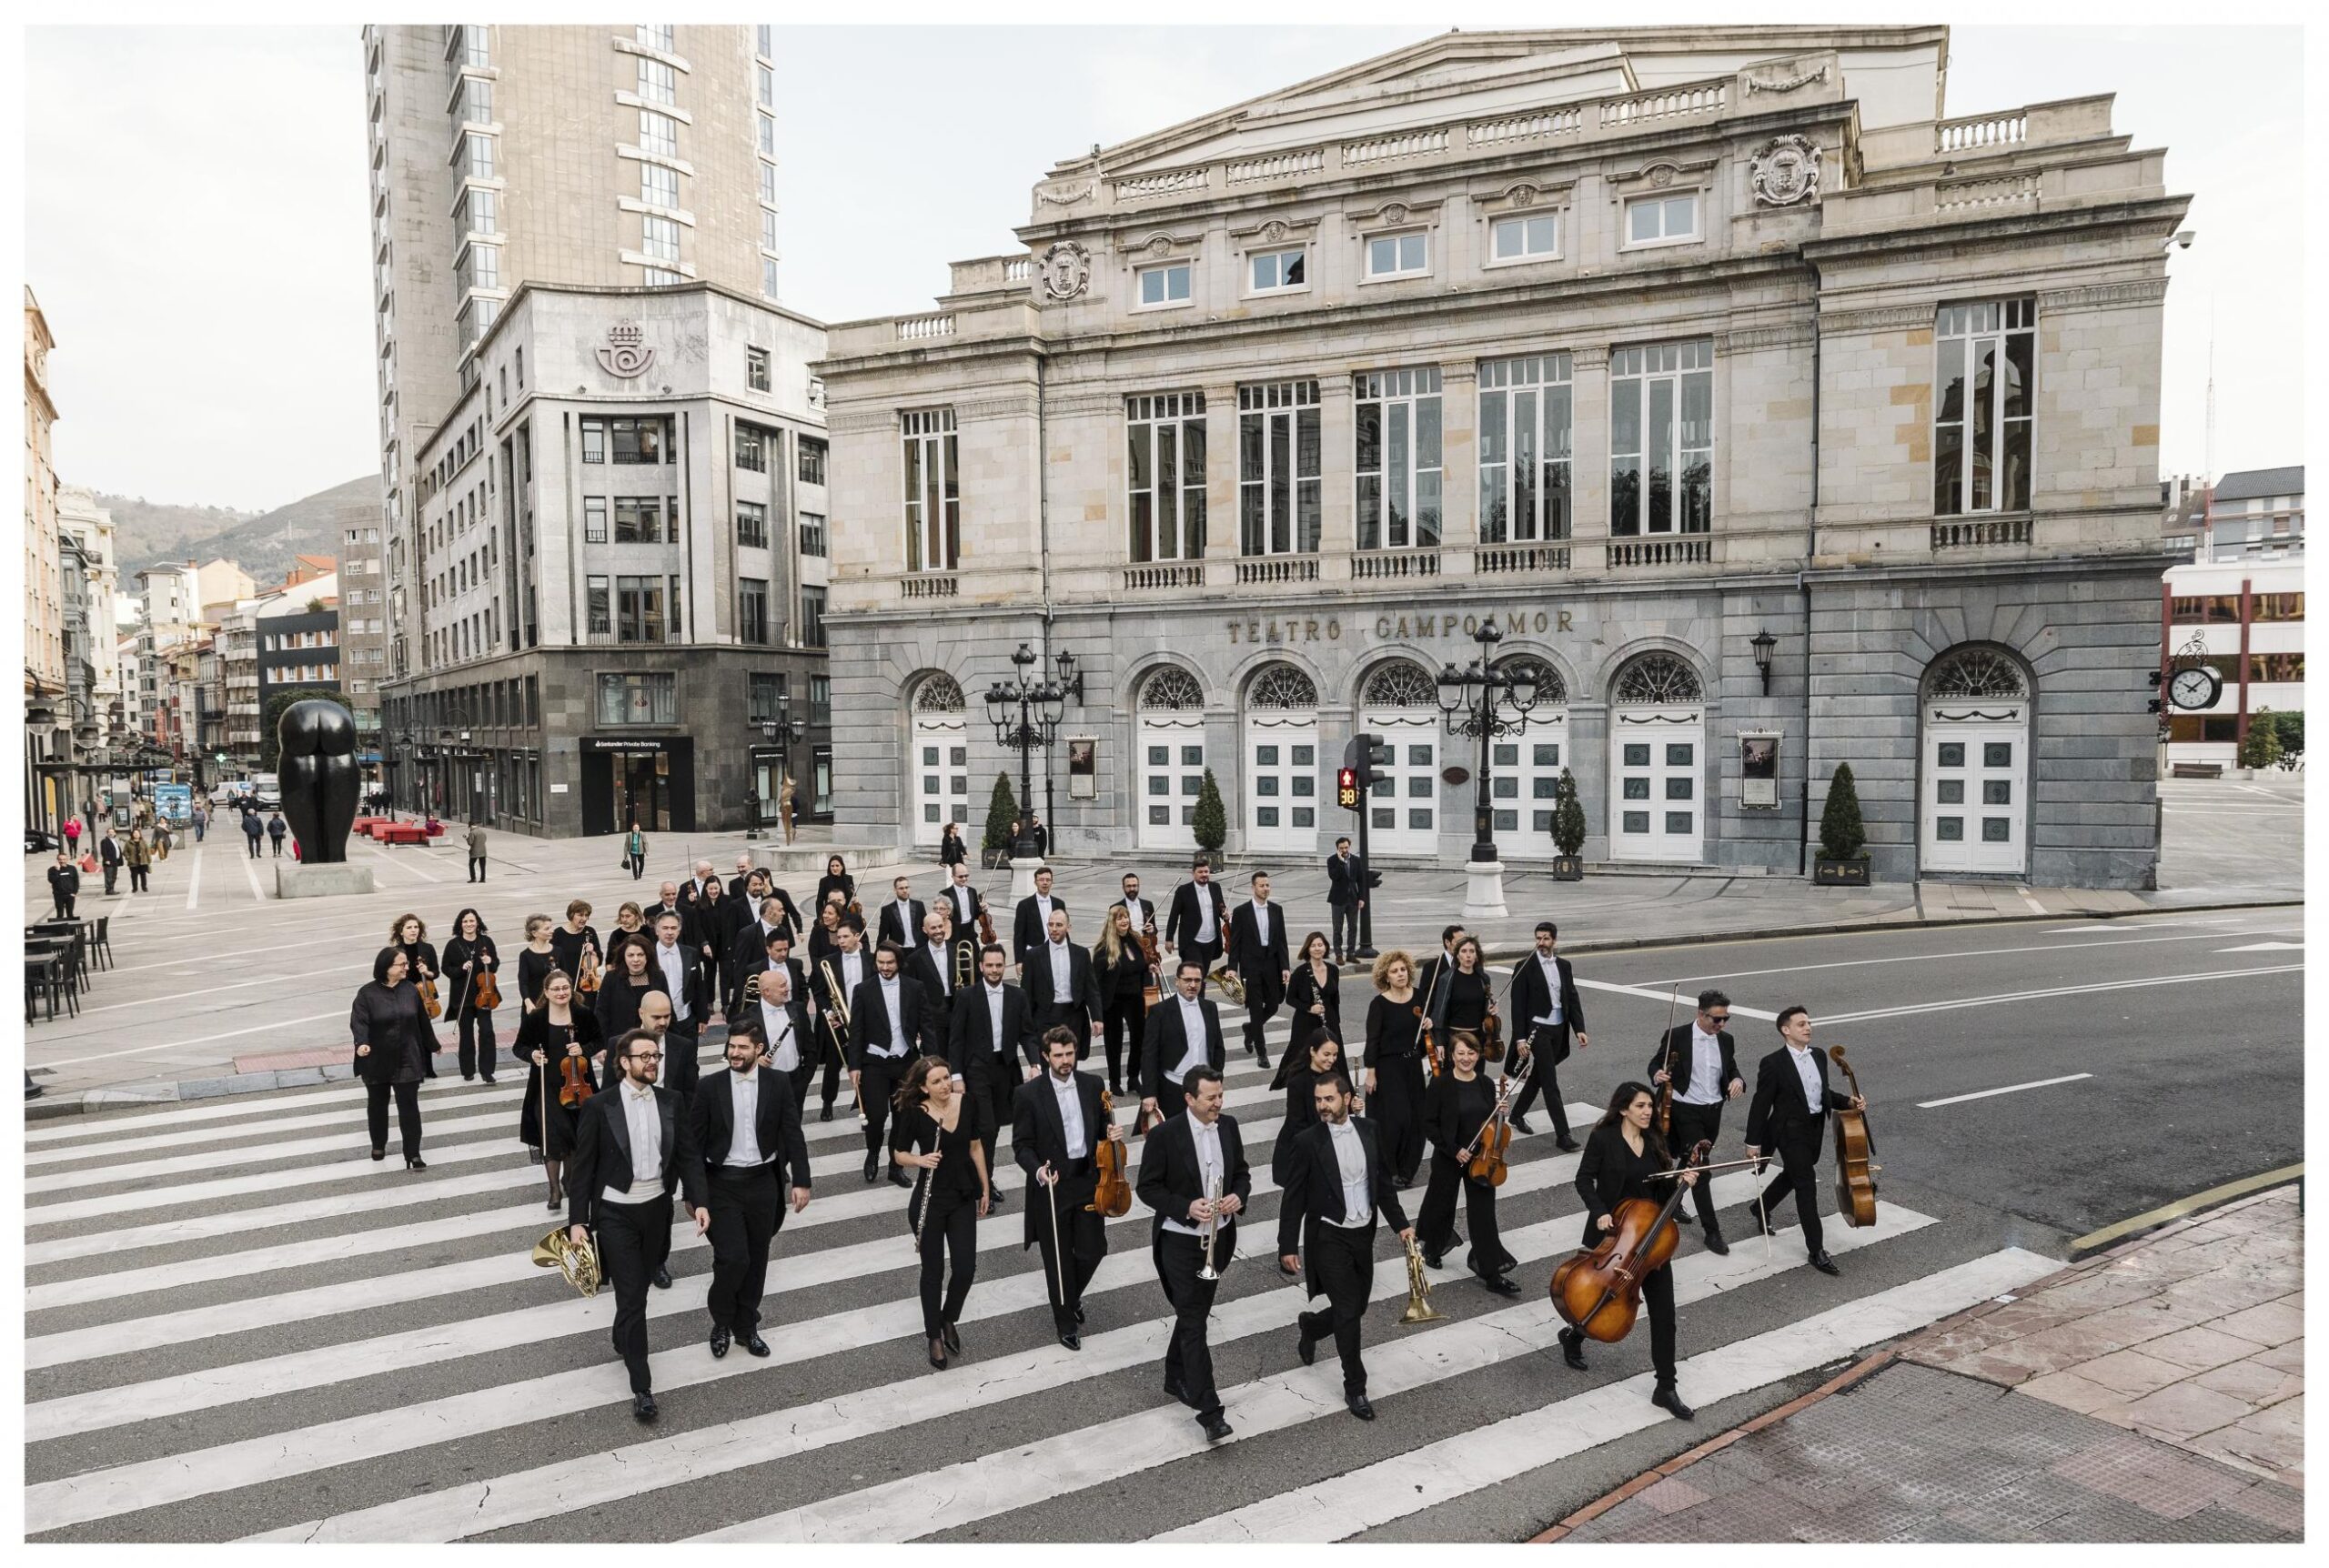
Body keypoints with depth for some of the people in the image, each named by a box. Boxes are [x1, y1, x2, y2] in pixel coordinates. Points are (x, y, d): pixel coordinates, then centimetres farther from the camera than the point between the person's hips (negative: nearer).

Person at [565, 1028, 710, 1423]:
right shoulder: (599, 1106, -11)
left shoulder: (672, 1101, -2)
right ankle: (641, 1387, 5)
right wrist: (577, 1220, -9)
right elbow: (582, 1167, -7)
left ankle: (622, 1340, 49)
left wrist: (698, 1201, -11)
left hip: (657, 1209, 3)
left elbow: (689, 1154, -1)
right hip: (616, 1213, -3)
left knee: (639, 1287, 20)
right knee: (631, 1297, -3)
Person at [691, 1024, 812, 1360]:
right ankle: (721, 1322, 17)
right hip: (722, 1183, -2)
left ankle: (746, 1326, 30)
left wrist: (801, 1181, -4)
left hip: (763, 1182, 2)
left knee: (755, 1259, 11)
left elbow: (793, 1135, 0)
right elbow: (694, 1142, -2)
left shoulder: (778, 1084, -3)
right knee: (733, 1257, -10)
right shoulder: (709, 1087, -6)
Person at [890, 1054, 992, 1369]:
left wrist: (985, 1189, 9)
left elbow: (976, 1147, 5)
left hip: (963, 1198, 3)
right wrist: (919, 1159, -24)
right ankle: (935, 1338, 29)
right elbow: (898, 1155, -3)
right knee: (933, 1270, 8)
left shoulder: (968, 1103, -7)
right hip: (929, 1201, -3)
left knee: (966, 1268, 2)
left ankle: (949, 1320, 32)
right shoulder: (914, 1113, -16)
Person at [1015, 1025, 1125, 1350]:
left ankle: (1072, 1297, 40)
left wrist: (1112, 1133, -10)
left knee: (1092, 1250, 8)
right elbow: (1021, 1144, -8)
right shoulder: (1028, 1094, -11)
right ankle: (1065, 1322, 30)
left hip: (1088, 1180, 3)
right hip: (1052, 1185, -3)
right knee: (1059, 1259, 9)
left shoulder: (1092, 1084, 0)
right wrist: (1038, 1170, -25)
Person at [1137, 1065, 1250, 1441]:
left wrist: (1238, 1196, -11)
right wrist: (1186, 1208, -24)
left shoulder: (1228, 1126, -1)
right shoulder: (1164, 1135, -17)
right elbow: (1147, 1188, -11)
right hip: (1180, 1241, -5)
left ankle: (1176, 1378, 39)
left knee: (1194, 1314, 20)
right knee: (1194, 1324, -4)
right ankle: (1209, 1411, 0)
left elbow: (1241, 1172, 10)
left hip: (1218, 1237, 5)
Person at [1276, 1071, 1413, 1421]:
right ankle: (1355, 1388, 14)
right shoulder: (1308, 1141, -15)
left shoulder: (1368, 1129, -2)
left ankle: (1309, 1327, 44)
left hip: (1363, 1234, 5)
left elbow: (1383, 1179, 8)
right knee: (1348, 1311, -3)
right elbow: (1293, 1197, -10)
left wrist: (1400, 1223, 4)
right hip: (1328, 1237, -5)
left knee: (1357, 1307, 15)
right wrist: (1287, 1246, -8)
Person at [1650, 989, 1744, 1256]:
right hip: (1687, 1111, -5)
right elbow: (1656, 1064, -3)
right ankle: (1712, 1232, -5)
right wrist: (1657, 1074, -26)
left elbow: (1732, 1071, 9)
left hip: (1713, 1112, 5)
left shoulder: (1725, 1040, 1)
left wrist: (1738, 1081, -14)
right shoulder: (1677, 1036, -12)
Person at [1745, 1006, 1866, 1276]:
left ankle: (1761, 1208, 50)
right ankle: (1816, 1251, 0)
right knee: (1807, 1186, -8)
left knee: (1792, 1176, 24)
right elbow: (1760, 1105, -13)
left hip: (1815, 1129, 7)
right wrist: (1753, 1142, -11)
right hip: (1791, 1131, -7)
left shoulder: (1819, 1057, 3)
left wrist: (1849, 1101, -1)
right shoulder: (1773, 1064, -17)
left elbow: (1822, 1093, 17)